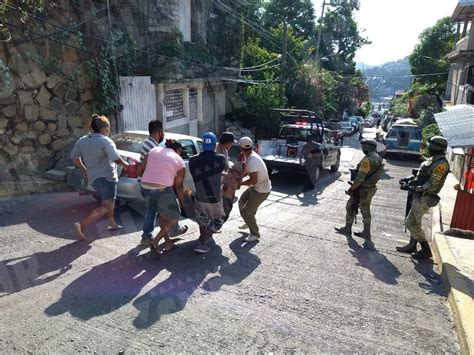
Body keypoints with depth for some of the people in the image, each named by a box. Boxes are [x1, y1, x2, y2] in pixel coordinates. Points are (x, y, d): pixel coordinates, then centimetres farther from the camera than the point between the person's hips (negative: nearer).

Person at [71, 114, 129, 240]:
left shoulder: (82, 140, 7)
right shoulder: (106, 141, -14)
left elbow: (74, 156, 14)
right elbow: (116, 159, -22)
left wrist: (83, 170, 24)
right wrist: (126, 164, -4)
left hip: (93, 178, 9)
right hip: (106, 177, -9)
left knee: (108, 201, 26)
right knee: (106, 207, -7)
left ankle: (112, 223, 33)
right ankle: (82, 225, -15)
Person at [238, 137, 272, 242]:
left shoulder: (252, 160, -30)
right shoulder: (250, 156, 0)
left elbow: (253, 180, -30)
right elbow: (247, 169, 15)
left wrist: (240, 183, -17)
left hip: (262, 190, -10)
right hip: (256, 187, 10)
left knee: (246, 212, -4)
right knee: (242, 202, 23)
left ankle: (255, 234, 14)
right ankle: (250, 223, 42)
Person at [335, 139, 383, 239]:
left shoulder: (367, 160, -24)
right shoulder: (378, 158, 6)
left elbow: (360, 178, -27)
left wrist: (351, 189, -19)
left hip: (362, 189, -9)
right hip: (371, 188, 9)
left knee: (350, 208, 8)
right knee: (365, 210, 17)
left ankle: (347, 229, 19)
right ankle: (366, 232, 24)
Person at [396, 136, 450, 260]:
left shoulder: (441, 164, -19)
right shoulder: (432, 160, 11)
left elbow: (432, 184, -23)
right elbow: (421, 175, 18)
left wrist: (419, 188, -25)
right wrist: (408, 179, 6)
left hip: (424, 199, -10)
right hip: (419, 197, 10)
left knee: (412, 224, -5)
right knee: (414, 222, 17)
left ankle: (426, 251, 7)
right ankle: (412, 246, 29)